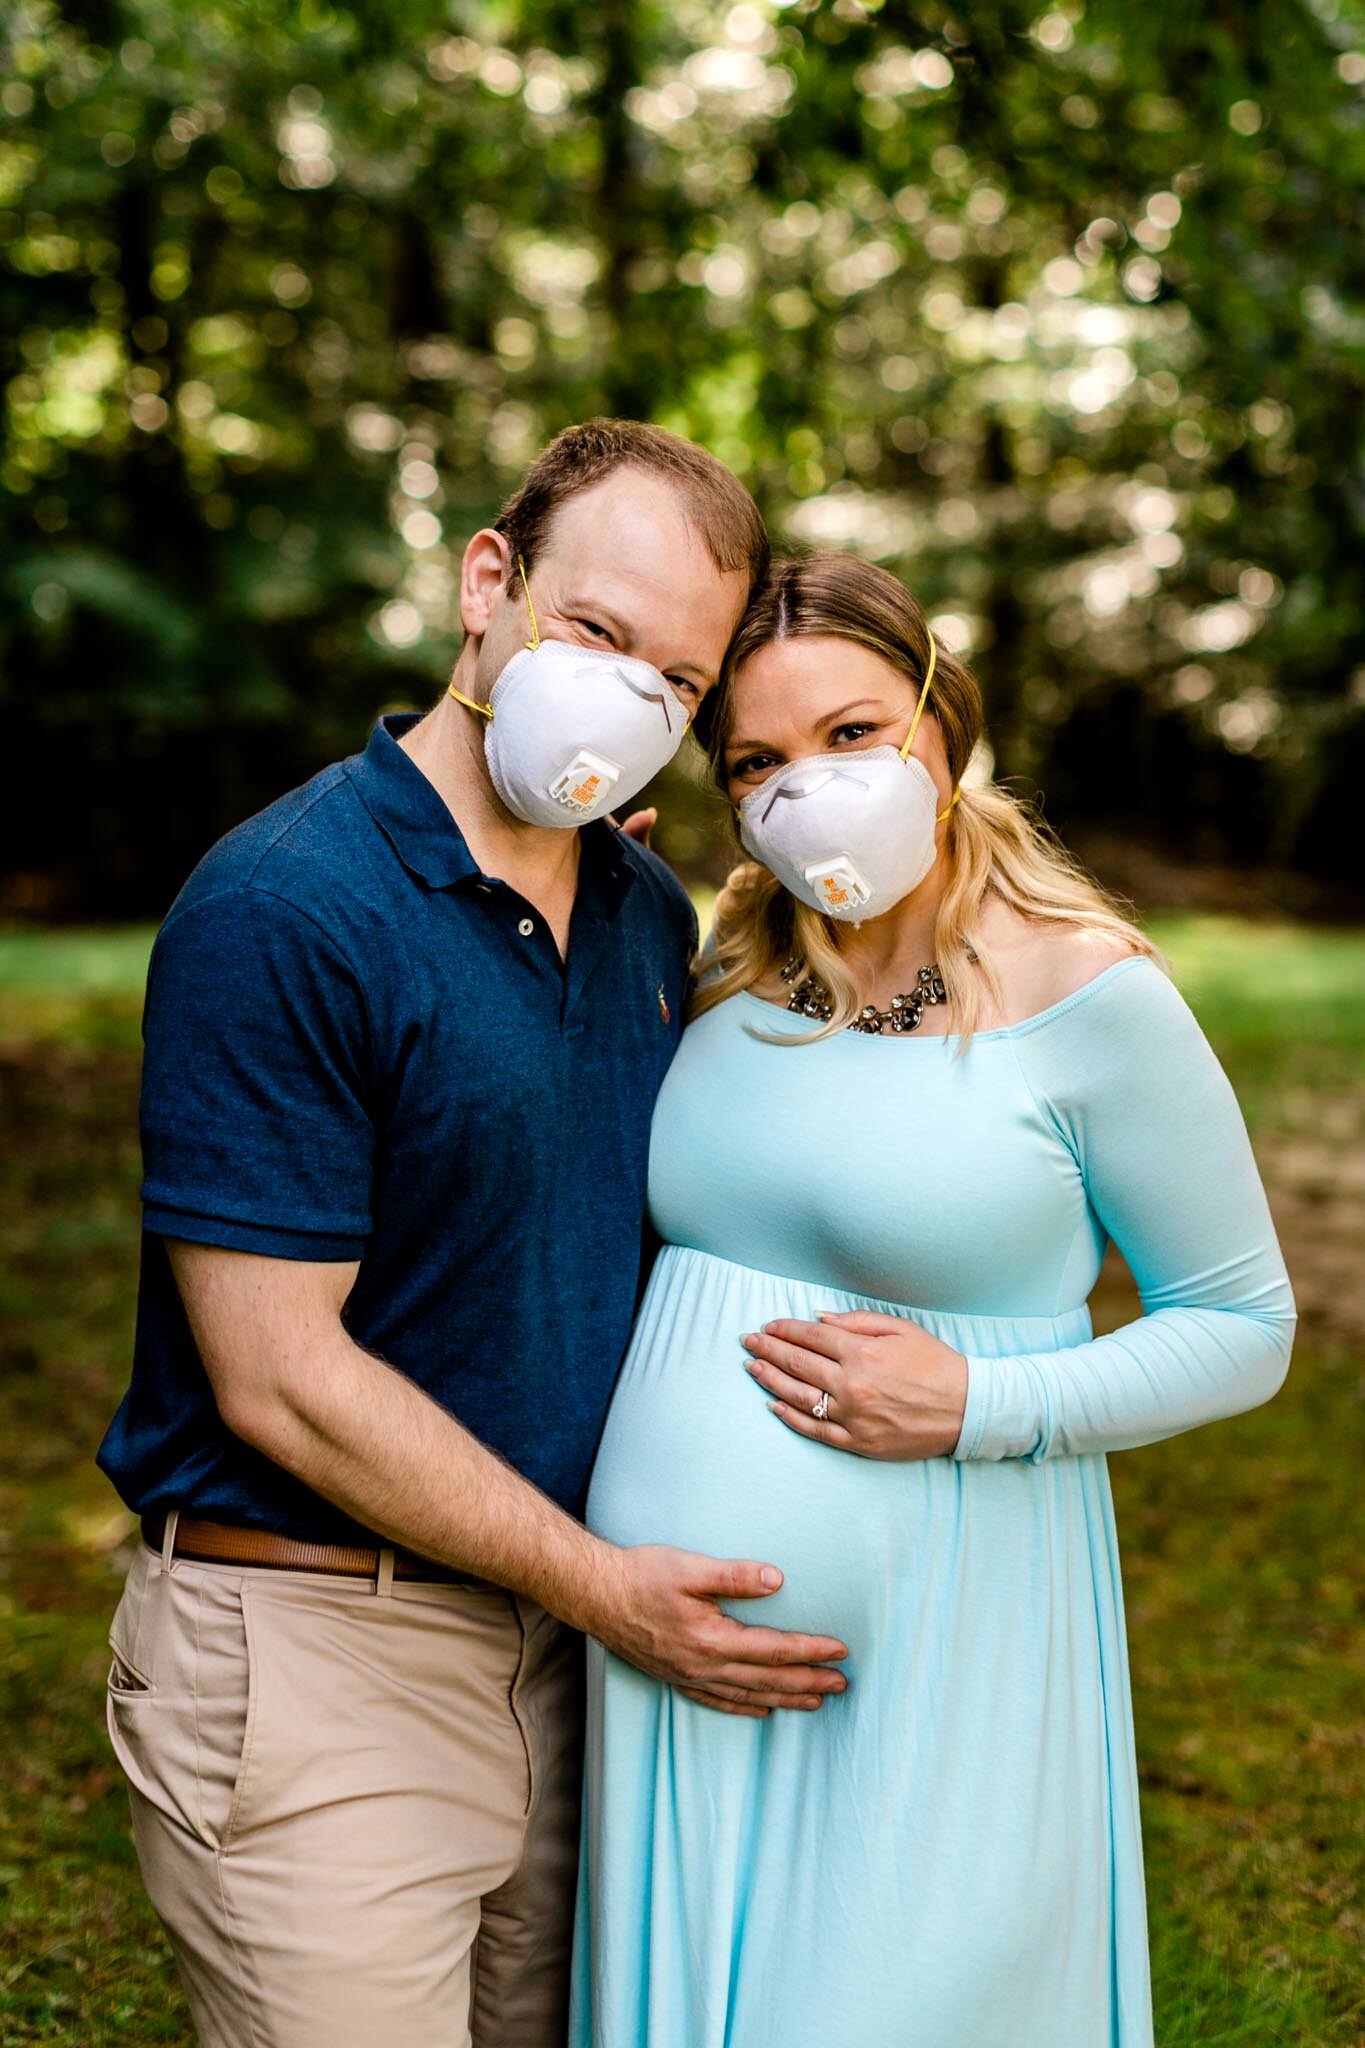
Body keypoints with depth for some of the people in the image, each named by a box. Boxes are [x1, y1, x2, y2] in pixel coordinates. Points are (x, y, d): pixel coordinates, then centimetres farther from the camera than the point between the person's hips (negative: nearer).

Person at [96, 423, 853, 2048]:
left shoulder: (656, 918, 7)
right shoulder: (278, 913, -17)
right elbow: (281, 1380, -19)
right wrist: (601, 1585, -13)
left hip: (557, 1643, 7)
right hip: (313, 1657, -7)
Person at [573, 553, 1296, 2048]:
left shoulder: (1085, 989, -12)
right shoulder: (739, 956, 4)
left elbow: (1244, 1328, -5)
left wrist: (979, 1406, -19)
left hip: (931, 1647, -5)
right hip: (679, 1628, 5)